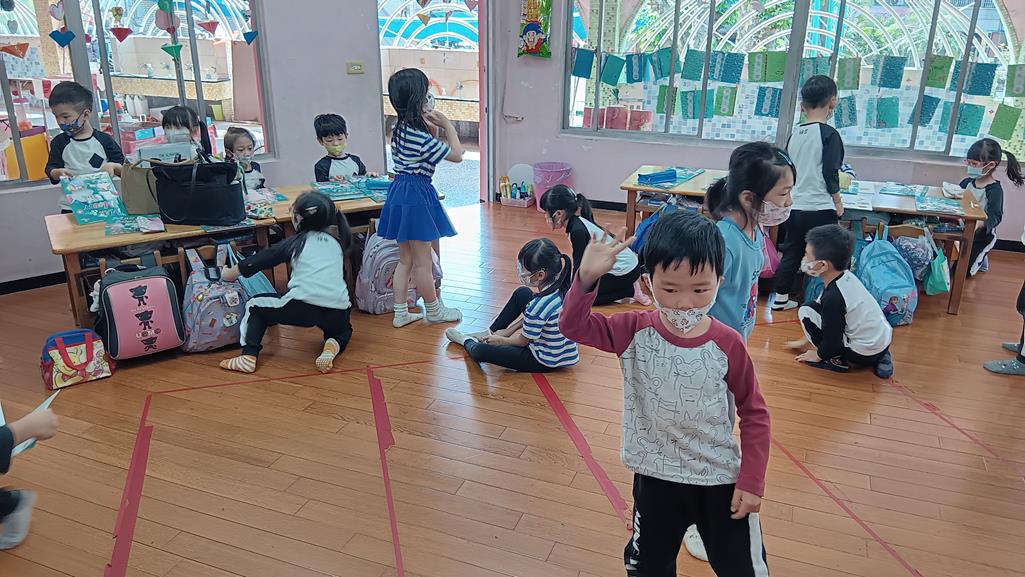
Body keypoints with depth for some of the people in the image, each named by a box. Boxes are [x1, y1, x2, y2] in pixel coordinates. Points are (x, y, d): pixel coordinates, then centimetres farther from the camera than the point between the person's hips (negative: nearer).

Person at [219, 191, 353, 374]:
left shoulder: (297, 242, 12)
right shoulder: (336, 242, 19)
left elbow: (260, 260, 19)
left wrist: (229, 273, 33)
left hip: (303, 307, -3)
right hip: (338, 313, 3)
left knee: (255, 305, 23)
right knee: (343, 330, 39)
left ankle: (249, 356, 6)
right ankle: (332, 347, 5)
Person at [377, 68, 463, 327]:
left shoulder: (400, 128, 7)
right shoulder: (419, 136, -20)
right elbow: (456, 155, -11)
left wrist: (433, 128, 6)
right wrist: (447, 125, -1)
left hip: (400, 191, 9)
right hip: (417, 195, -9)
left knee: (405, 259, 16)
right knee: (422, 262, 5)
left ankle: (400, 313, 22)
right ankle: (434, 311, 21)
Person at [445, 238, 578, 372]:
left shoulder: (538, 305, -32)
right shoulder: (561, 287, -8)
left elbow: (523, 341, -15)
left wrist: (500, 339, 4)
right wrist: (509, 330, 11)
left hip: (545, 362, -8)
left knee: (480, 351, -8)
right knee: (521, 294, 15)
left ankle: (468, 342, 31)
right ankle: (490, 334, 28)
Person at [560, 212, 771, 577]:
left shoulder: (728, 345, -15)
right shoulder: (635, 332, -12)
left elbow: (755, 414, -6)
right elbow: (574, 326, -16)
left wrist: (751, 481, -7)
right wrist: (587, 276, -30)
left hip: (722, 480, -1)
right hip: (656, 478, 1)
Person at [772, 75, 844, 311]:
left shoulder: (795, 134, 8)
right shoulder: (829, 134, -10)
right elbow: (830, 174, -12)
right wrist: (837, 201, 1)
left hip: (793, 206, 6)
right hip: (820, 209, -6)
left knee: (791, 253, 17)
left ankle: (781, 298, 25)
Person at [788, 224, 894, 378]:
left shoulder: (833, 297, -25)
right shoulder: (846, 276, 1)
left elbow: (832, 340, -19)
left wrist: (818, 355, 2)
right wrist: (805, 341, 22)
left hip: (864, 353, -8)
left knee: (805, 311, -8)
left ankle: (837, 360, 0)